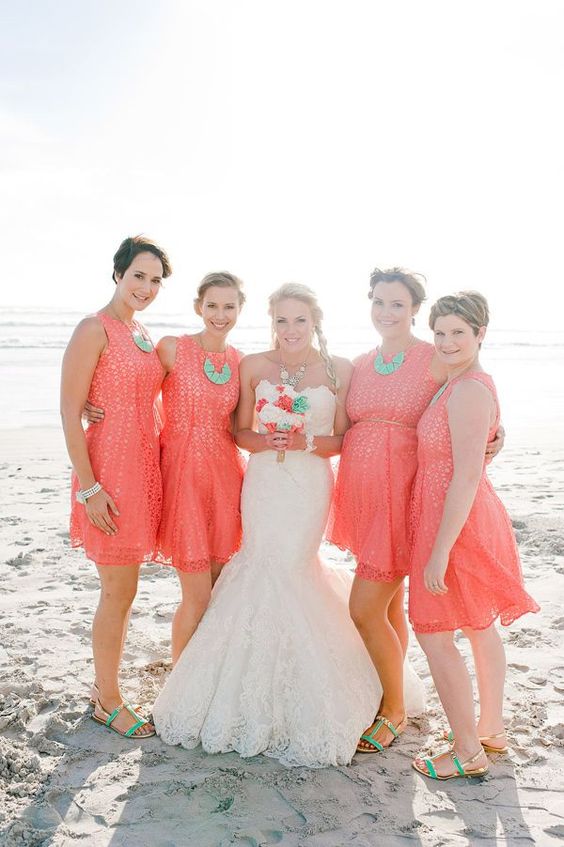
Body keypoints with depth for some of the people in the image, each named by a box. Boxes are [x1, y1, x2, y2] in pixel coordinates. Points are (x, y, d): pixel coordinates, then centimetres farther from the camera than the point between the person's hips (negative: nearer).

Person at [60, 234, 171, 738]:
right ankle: (108, 702, 19)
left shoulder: (143, 335, 14)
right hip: (109, 471, -8)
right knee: (120, 592, 1)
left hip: (143, 469, 8)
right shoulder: (95, 329, -11)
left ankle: (105, 686, 31)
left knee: (122, 589, 16)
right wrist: (88, 487, -18)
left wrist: (155, 473, 12)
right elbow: (70, 412, -14)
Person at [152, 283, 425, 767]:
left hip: (310, 485, -2)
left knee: (285, 569, -5)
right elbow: (240, 431, 8)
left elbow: (344, 439, 1)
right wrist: (261, 442, -13)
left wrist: (306, 442, -16)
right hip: (264, 481, 2)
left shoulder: (339, 369, -2)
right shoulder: (253, 366, 3)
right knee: (265, 566, 4)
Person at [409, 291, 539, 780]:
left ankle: (468, 752, 14)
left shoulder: (468, 390, -21)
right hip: (475, 517, 10)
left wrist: (440, 552, -24)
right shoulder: (462, 384, 9)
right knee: (480, 628, 19)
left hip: (455, 521, -10)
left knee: (434, 635, 0)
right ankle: (492, 729, 35)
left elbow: (467, 476, -26)